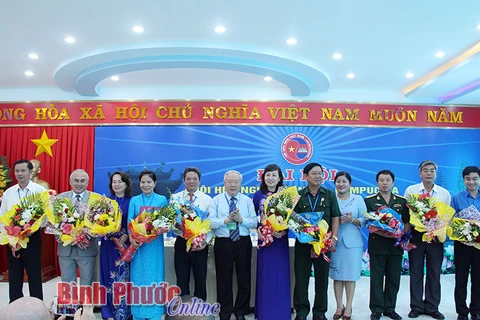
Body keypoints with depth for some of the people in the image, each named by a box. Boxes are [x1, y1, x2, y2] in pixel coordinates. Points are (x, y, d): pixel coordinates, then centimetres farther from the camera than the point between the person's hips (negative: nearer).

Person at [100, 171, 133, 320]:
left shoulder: (131, 202, -1)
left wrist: (127, 235, -18)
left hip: (124, 244, -2)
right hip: (108, 244, 2)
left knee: (123, 277, 2)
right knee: (109, 277, 9)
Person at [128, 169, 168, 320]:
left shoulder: (162, 199, 3)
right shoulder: (134, 200, 7)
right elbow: (129, 221, -2)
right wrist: (131, 238, -17)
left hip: (155, 244, -1)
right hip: (137, 243, 1)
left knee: (154, 276, 4)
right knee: (138, 277, 7)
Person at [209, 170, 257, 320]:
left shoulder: (247, 200, 5)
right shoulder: (216, 200, 2)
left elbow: (254, 223, -3)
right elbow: (210, 222, -11)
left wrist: (241, 219, -19)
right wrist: (226, 220, -24)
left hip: (243, 243, 2)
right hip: (223, 243, -1)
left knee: (244, 279, 11)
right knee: (224, 280, 8)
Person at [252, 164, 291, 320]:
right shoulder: (258, 195, 3)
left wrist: (284, 232, -18)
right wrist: (257, 230, -10)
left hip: (281, 238, -1)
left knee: (281, 274, 5)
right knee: (264, 274, 7)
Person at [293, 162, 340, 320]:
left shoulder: (330, 195, 5)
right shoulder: (298, 195, 4)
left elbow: (335, 218, 3)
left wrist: (334, 238, -7)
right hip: (303, 242, 0)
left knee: (322, 278, 8)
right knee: (301, 277, 3)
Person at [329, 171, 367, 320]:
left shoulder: (358, 199, 5)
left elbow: (364, 220, 0)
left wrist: (352, 220, -15)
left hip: (353, 242, 0)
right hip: (335, 241, 0)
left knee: (351, 275, 4)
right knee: (337, 275, 5)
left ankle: (348, 306, 15)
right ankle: (339, 306, 17)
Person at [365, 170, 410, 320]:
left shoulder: (401, 201, 9)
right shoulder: (369, 200, 1)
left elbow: (408, 222, 9)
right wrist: (380, 232, -18)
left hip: (396, 244, 3)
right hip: (377, 244, -2)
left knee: (394, 278, 9)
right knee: (377, 278, 3)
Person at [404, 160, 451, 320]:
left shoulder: (445, 193, 6)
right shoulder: (410, 190, 1)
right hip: (416, 235, -1)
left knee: (434, 272, 8)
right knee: (416, 272, 6)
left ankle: (432, 307, 21)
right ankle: (416, 307, 17)